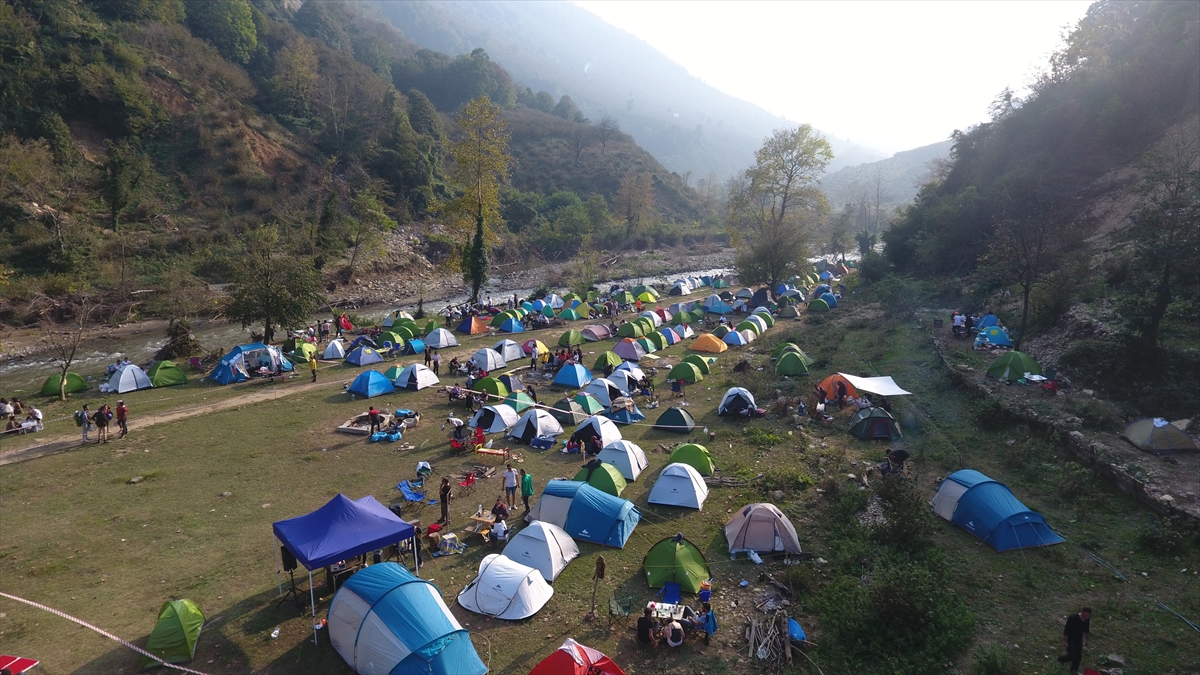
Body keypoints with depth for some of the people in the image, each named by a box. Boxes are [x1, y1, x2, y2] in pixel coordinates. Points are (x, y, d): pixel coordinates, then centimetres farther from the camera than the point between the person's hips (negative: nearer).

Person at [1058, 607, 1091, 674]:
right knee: (1072, 656, -7)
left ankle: (1074, 671, 31)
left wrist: (1087, 640, 13)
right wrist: (1065, 641, -20)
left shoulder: (1087, 619, -10)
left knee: (1078, 656, 12)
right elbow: (1066, 630, -23)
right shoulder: (1073, 618, -30)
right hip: (1070, 639, -6)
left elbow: (1087, 630, 9)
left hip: (1079, 640, 6)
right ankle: (1060, 659, 24)